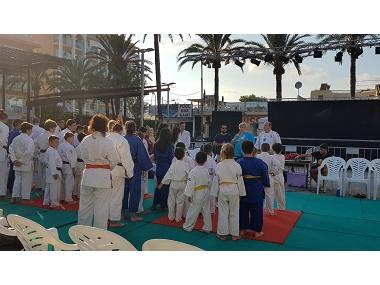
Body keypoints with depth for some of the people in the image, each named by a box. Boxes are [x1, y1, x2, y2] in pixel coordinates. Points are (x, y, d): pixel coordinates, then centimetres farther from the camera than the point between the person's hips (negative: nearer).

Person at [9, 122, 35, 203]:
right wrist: (23, 160, -15)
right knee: (26, 181, 5)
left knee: (17, 180, 16)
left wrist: (14, 160, 4)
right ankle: (25, 198, 12)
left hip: (17, 165, 6)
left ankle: (14, 197, 18)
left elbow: (11, 149, 6)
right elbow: (29, 152, -26)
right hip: (27, 165, -6)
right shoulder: (29, 140, -15)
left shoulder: (16, 138, 6)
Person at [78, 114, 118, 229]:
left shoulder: (85, 140, -4)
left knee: (85, 204, 18)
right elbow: (113, 161, -7)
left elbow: (83, 156, 7)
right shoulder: (107, 142, -14)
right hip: (103, 176, -4)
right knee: (101, 206, 8)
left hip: (88, 175, 4)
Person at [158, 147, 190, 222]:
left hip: (173, 184, 0)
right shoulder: (186, 165, -8)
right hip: (182, 184, 0)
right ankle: (178, 217, 16)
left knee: (171, 200, 13)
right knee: (180, 201, 9)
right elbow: (188, 176, -3)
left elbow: (168, 174, -7)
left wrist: (162, 183, 0)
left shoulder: (173, 164, -9)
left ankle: (171, 216, 22)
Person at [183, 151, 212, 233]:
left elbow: (191, 184, -16)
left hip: (198, 193, -5)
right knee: (206, 211, 14)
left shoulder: (193, 171, -17)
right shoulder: (206, 171, -1)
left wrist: (189, 195, -10)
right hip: (206, 192, 6)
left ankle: (188, 227, 20)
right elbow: (209, 182, 7)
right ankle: (207, 228, 23)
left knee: (193, 211, 7)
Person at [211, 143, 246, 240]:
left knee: (223, 213, 10)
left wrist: (215, 194, 7)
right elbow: (240, 180, -2)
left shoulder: (219, 165, -7)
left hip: (222, 190, 0)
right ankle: (234, 234, 22)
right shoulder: (237, 165, -7)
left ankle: (222, 234, 19)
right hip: (234, 190, 0)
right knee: (234, 213, 11)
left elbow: (216, 180, -2)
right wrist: (241, 193, 9)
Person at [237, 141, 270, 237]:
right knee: (257, 211, 14)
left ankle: (242, 229, 27)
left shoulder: (238, 163, -12)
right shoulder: (260, 163, -15)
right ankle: (257, 231, 24)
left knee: (243, 211, 17)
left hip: (243, 191, 1)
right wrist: (266, 184, 13)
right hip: (257, 192, -1)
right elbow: (265, 178, -8)